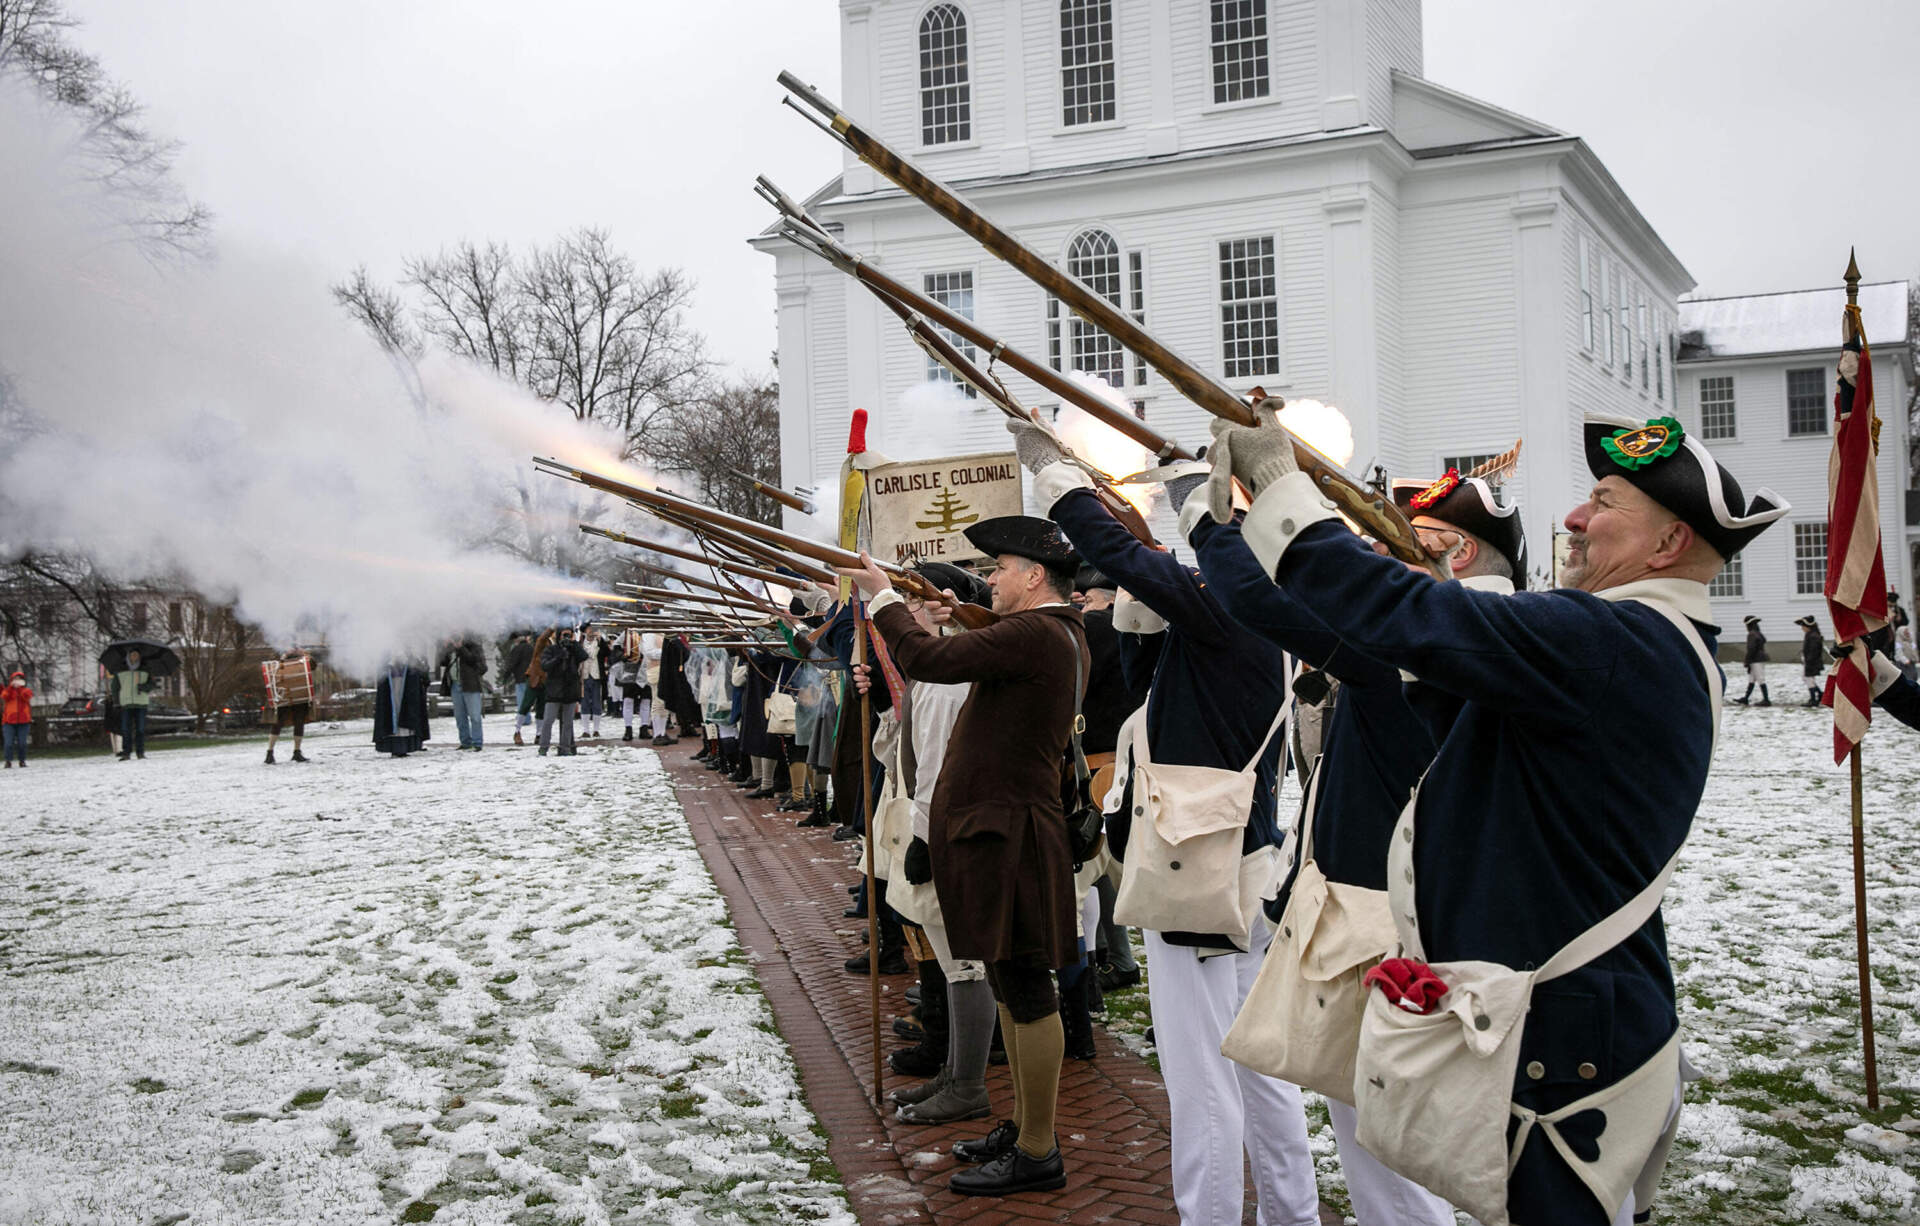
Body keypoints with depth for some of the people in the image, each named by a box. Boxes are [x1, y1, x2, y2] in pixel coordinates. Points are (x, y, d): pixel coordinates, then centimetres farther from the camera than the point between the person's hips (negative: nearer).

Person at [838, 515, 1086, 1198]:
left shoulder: (1031, 634, -19)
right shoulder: (1063, 635, 14)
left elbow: (926, 659, -21)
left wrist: (883, 597, -8)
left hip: (1006, 831, -11)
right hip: (1005, 823, 11)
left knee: (1026, 991, -4)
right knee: (1011, 984, 18)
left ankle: (1037, 1155, 4)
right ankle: (1023, 1125, 29)